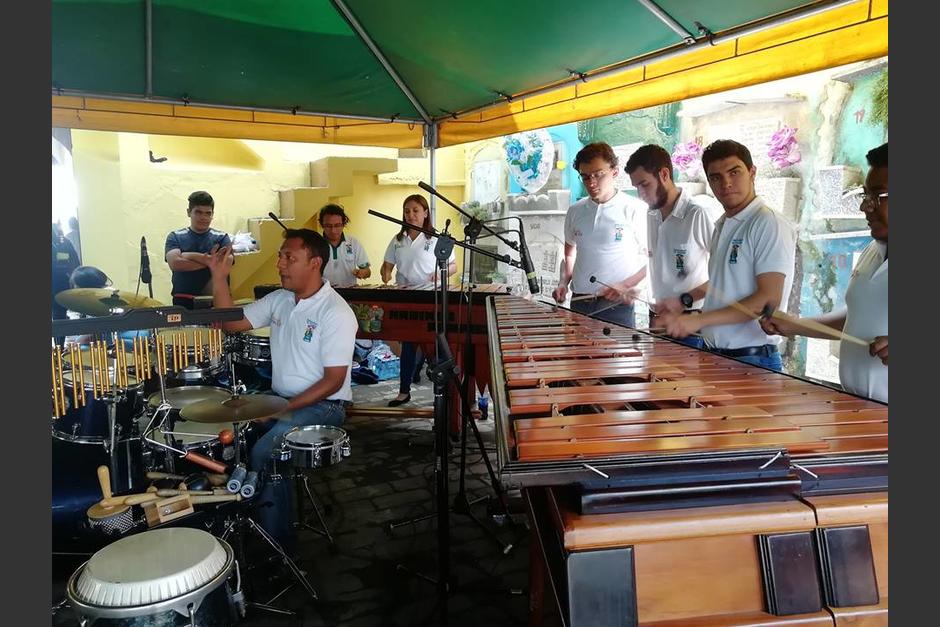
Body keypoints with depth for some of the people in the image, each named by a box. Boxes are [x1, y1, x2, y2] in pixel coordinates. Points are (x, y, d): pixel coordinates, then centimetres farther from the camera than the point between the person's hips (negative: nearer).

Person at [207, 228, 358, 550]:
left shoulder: (336, 313, -19)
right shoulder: (279, 299, 5)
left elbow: (333, 380, -19)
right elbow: (231, 322, 5)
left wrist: (285, 409, -22)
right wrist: (219, 277, -6)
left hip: (322, 405, -7)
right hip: (279, 398, 8)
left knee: (264, 452, -24)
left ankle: (278, 540, -4)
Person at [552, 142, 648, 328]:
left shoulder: (635, 210, -4)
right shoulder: (575, 211, 10)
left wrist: (624, 286, -14)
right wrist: (563, 282, 5)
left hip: (617, 306, -4)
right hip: (579, 304, 4)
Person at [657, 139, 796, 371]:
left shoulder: (769, 224, -14)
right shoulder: (723, 226, 13)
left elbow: (769, 298, -21)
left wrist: (699, 319, -24)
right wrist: (686, 299, 13)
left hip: (751, 359, -7)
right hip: (714, 353, 7)